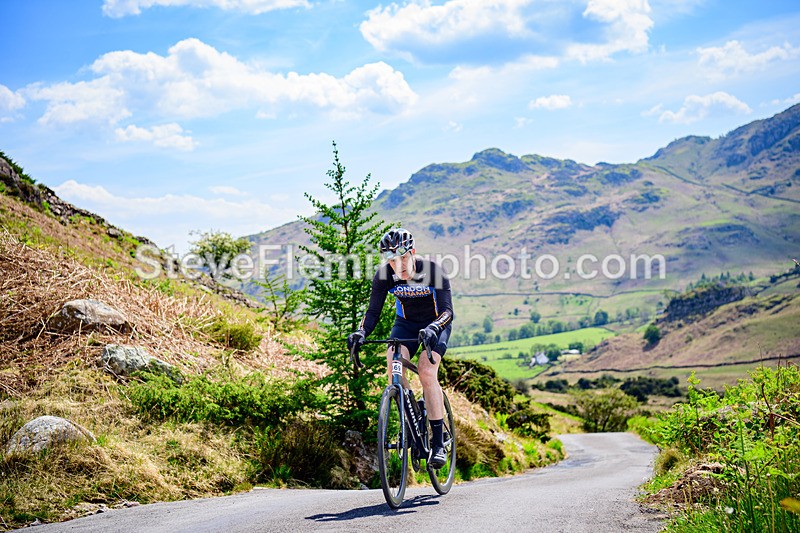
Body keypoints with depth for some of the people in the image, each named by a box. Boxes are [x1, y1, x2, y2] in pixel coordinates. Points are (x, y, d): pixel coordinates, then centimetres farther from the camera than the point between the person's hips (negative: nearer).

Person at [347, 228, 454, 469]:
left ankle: (438, 444, -19)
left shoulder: (433, 271, -28)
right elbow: (373, 312, -18)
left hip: (435, 324, -3)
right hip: (406, 323, 3)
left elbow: (447, 310, -33)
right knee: (393, 360, -25)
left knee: (426, 371, -24)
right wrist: (361, 332, -39)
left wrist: (432, 329, -54)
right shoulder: (384, 274, -20)